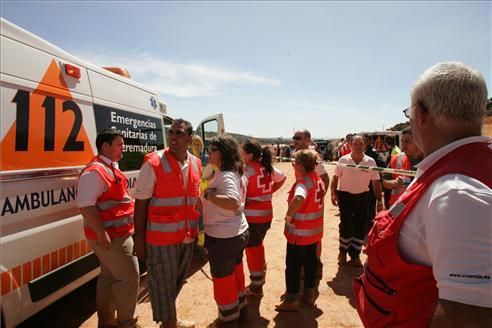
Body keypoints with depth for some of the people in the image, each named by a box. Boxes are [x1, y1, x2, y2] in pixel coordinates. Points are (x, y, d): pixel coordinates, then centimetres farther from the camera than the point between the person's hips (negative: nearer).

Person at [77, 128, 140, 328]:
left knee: (109, 277, 19)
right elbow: (85, 205, -27)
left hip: (117, 233, 10)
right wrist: (102, 234, -27)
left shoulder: (111, 167, 14)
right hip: (111, 236, -10)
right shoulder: (95, 171, -19)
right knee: (130, 277, 0)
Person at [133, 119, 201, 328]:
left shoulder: (195, 164, 3)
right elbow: (140, 203, -10)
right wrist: (139, 238, -10)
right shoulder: (153, 163, -13)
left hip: (187, 236, 6)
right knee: (163, 284, 10)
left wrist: (196, 228, 13)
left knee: (176, 281, 22)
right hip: (161, 236, -5)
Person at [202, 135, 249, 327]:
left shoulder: (225, 176, -25)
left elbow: (233, 203, -41)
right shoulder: (234, 173, 5)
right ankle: (240, 306, 47)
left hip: (223, 237, -9)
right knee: (235, 272, 26)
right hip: (238, 232, 10)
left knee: (222, 278, 11)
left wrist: (208, 195, -32)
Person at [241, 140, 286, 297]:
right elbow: (282, 178, 19)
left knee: (252, 250, 8)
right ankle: (260, 279, 41)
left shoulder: (247, 170, -18)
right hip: (266, 213, 7)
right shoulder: (268, 167, 3)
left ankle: (256, 286, 22)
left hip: (252, 215, -7)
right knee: (258, 246, 24)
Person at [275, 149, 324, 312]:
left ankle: (292, 301, 19)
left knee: (293, 266, 6)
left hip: (299, 232, -8)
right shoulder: (318, 179, 4)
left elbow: (298, 199, -46)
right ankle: (309, 294, 35)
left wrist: (288, 216, -31)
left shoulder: (303, 182, -24)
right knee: (310, 261, 20)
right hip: (315, 230, 9)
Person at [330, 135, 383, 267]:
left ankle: (355, 254, 26)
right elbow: (335, 178, -2)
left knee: (360, 227, 8)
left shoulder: (370, 162, -6)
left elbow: (376, 182, 0)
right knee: (346, 225, -1)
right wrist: (333, 194, -11)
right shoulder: (343, 160, -9)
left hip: (362, 196, 2)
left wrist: (379, 200, -1)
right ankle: (343, 251, 23)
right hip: (345, 195, -2)